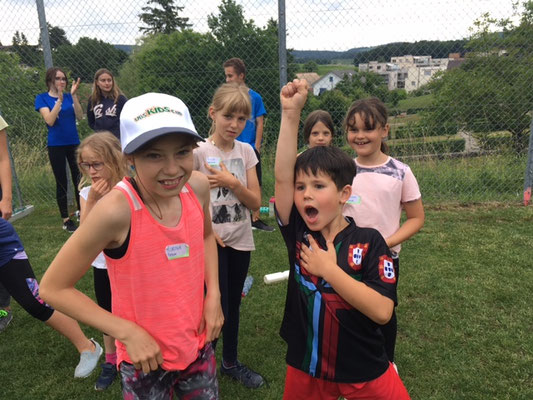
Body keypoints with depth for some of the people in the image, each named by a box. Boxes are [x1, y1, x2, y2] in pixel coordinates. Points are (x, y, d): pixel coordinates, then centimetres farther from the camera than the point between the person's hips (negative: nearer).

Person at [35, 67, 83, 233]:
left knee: (79, 180, 7)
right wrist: (60, 99, -22)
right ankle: (65, 219, 10)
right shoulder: (42, 98, -2)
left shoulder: (69, 97, 5)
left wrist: (74, 96, -18)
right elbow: (49, 120, -16)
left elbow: (79, 116, -8)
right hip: (56, 146, -3)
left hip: (74, 143, 3)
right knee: (62, 183, 2)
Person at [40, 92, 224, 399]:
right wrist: (128, 332, -20)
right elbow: (53, 288, -17)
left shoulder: (198, 186, -14)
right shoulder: (116, 210, -29)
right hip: (145, 355, -4)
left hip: (199, 343, 5)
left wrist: (214, 294, -4)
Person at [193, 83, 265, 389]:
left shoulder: (246, 151, 0)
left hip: (240, 240, 4)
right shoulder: (198, 152, -12)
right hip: (211, 242, -4)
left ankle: (231, 362, 38)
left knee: (233, 304, 18)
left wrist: (232, 182, -18)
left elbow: (256, 202, -2)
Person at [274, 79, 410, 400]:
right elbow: (282, 177, -20)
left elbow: (382, 311, -22)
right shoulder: (298, 234, -9)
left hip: (365, 372, -2)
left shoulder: (369, 242, -15)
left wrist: (329, 269, -24)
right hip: (305, 367, 3)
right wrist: (291, 113, -24)